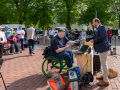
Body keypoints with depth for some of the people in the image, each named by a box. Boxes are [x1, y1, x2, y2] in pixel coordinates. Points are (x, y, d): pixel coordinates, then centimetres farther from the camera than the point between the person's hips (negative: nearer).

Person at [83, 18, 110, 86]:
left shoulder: (101, 27, -14)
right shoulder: (98, 28, 17)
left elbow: (103, 37, -24)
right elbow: (95, 37, 26)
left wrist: (94, 41, -15)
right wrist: (86, 39, 28)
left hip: (103, 48, -10)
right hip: (101, 48, 10)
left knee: (104, 63, -5)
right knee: (103, 63, 20)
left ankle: (106, 81, 3)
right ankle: (104, 76, 34)